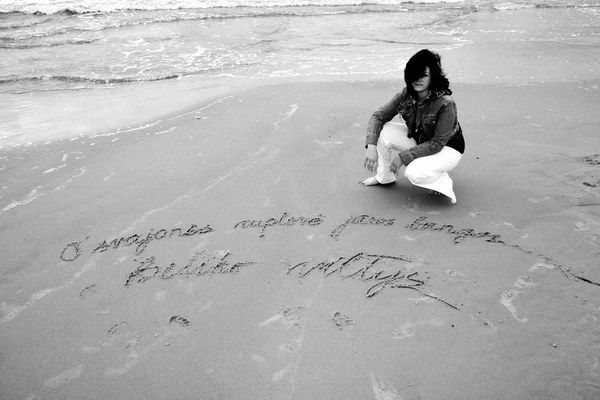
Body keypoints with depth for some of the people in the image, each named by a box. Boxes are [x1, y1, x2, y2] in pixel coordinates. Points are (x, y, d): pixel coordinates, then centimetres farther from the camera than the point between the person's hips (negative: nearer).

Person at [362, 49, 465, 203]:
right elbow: (378, 116, -10)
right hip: (418, 140, 6)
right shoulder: (405, 96, -16)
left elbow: (437, 144, -27)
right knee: (384, 132, -17)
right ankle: (384, 177, 5)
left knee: (414, 173, -34)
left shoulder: (445, 104, -31)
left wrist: (403, 156, -28)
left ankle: (443, 181, 0)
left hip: (447, 147, -6)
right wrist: (371, 146, -27)